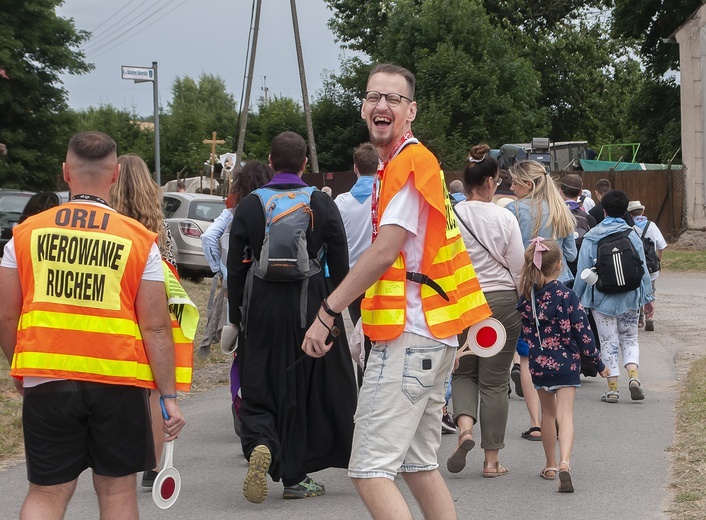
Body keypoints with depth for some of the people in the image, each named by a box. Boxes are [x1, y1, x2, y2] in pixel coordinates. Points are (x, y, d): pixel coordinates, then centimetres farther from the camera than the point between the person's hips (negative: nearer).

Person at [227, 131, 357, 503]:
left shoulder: (248, 206, 0)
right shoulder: (322, 204, -2)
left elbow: (235, 268, 1)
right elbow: (340, 266, -1)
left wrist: (235, 319, 8)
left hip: (262, 308, 0)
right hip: (310, 303, 0)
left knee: (260, 388, 11)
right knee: (305, 391, 10)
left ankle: (259, 443, -18)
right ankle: (294, 477, 15)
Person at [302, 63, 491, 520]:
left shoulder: (410, 164, -12)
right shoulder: (398, 165, 20)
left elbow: (385, 252, -19)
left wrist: (327, 313, -17)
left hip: (409, 336, -11)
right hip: (428, 333, 11)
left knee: (370, 471, -13)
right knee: (419, 465, 16)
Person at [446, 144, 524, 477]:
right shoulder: (505, 218, -7)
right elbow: (518, 269, -2)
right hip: (501, 301, -1)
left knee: (464, 373, 18)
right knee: (495, 381, 6)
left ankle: (465, 427, -10)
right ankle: (492, 459, 9)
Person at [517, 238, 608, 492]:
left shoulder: (525, 298, -1)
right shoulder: (567, 296, -11)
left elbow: (519, 332, 7)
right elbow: (583, 332, -8)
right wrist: (598, 363, 1)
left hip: (538, 364, 3)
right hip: (565, 364, -3)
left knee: (548, 412, 20)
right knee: (565, 414, -6)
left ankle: (551, 465, 28)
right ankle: (564, 463, -27)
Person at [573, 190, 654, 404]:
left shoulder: (591, 238, -6)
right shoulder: (632, 236, -3)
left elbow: (583, 271, -4)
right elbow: (643, 270, 2)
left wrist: (575, 297, 7)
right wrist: (648, 297, 11)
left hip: (602, 298, -1)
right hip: (629, 298, 1)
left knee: (609, 342, 7)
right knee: (629, 339, 15)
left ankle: (612, 387, 4)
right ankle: (633, 375, -7)